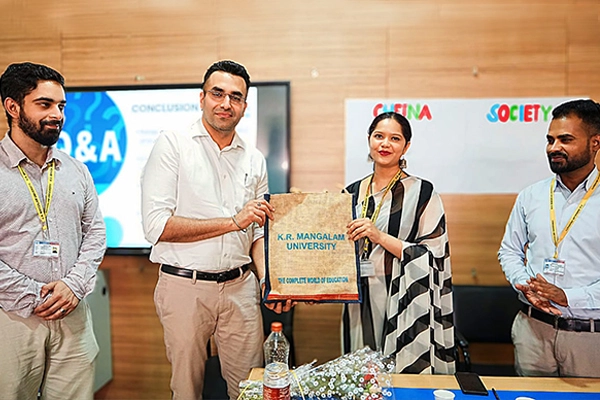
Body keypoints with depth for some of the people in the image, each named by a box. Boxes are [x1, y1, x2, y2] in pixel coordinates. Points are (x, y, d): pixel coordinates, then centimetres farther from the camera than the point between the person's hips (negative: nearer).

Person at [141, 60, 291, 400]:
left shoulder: (255, 160, 8)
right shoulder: (173, 145, -6)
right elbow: (156, 225, -14)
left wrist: (268, 280, -3)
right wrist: (233, 221, -16)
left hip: (240, 287, 4)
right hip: (185, 286, -3)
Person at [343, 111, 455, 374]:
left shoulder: (421, 192, -5)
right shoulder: (352, 193, 8)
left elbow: (434, 256, -10)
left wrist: (381, 237, -19)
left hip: (404, 305, -4)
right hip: (359, 305, 4)